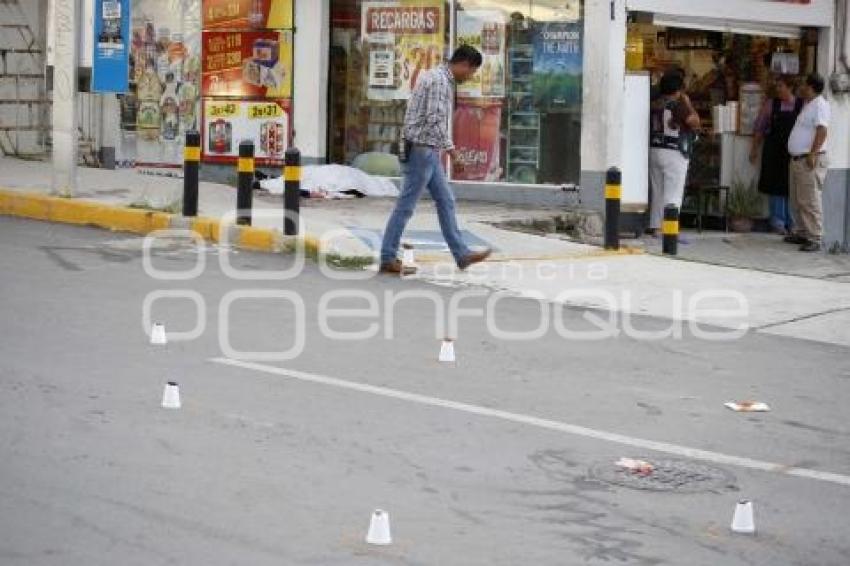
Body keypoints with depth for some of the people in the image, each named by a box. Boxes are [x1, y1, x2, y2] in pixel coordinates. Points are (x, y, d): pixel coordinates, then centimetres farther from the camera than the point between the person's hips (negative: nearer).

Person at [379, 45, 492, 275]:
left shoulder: (441, 78, 15)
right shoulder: (439, 80, -17)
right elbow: (434, 120, -23)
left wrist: (442, 147, 17)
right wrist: (449, 146, -13)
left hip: (429, 152, 10)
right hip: (422, 150, -10)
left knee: (445, 201, 12)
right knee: (406, 206, -4)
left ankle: (461, 255, 16)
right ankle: (388, 259, 1)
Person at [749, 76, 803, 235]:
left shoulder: (802, 105, 1)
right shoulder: (771, 104, 4)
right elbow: (759, 128, 8)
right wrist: (754, 149, 6)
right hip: (774, 152, 1)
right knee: (776, 186, 2)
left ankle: (791, 222, 14)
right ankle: (778, 222, 8)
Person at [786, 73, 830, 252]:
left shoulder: (819, 105, -12)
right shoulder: (808, 105, 19)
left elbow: (822, 130, -22)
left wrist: (812, 154, -28)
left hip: (810, 160, -11)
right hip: (797, 159, 11)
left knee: (810, 201, -12)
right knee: (798, 201, 15)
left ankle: (815, 239, -12)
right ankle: (802, 233, 23)